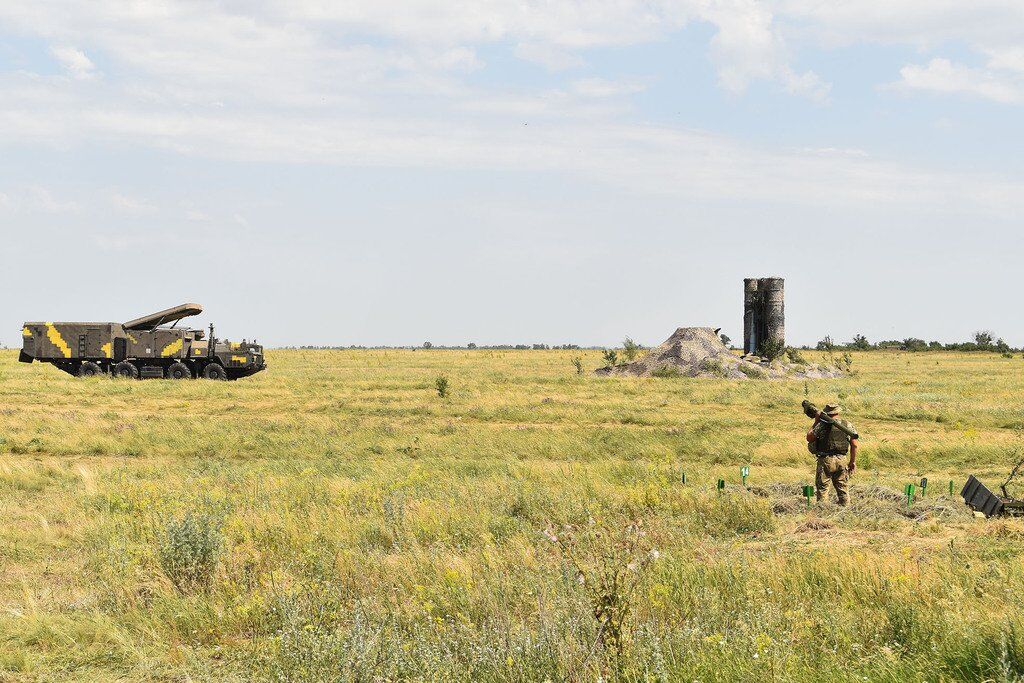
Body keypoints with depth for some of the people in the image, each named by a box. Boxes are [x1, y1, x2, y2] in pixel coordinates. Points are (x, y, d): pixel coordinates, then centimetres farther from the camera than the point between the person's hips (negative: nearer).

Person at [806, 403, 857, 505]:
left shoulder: (822, 425, -8)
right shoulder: (848, 425, 5)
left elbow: (809, 438, 1)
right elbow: (854, 445, 6)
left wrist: (815, 423, 10)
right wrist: (853, 462, 14)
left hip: (826, 460, -4)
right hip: (841, 461, 4)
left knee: (822, 489, 4)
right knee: (843, 489, 12)